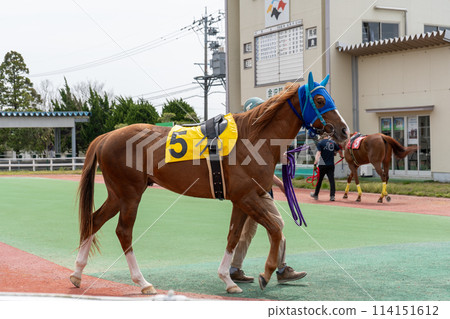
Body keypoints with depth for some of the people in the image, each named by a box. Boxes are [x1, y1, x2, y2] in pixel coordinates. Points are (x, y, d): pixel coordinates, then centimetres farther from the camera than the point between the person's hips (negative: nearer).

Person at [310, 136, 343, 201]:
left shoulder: (320, 143, -7)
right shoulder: (333, 142, 6)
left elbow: (318, 153, -17)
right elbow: (339, 150, 17)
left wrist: (315, 163, -23)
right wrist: (341, 156, 38)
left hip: (322, 164, -3)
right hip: (331, 165, 3)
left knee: (319, 180, 11)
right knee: (331, 180, 0)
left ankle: (316, 195, 24)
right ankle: (332, 196, -8)